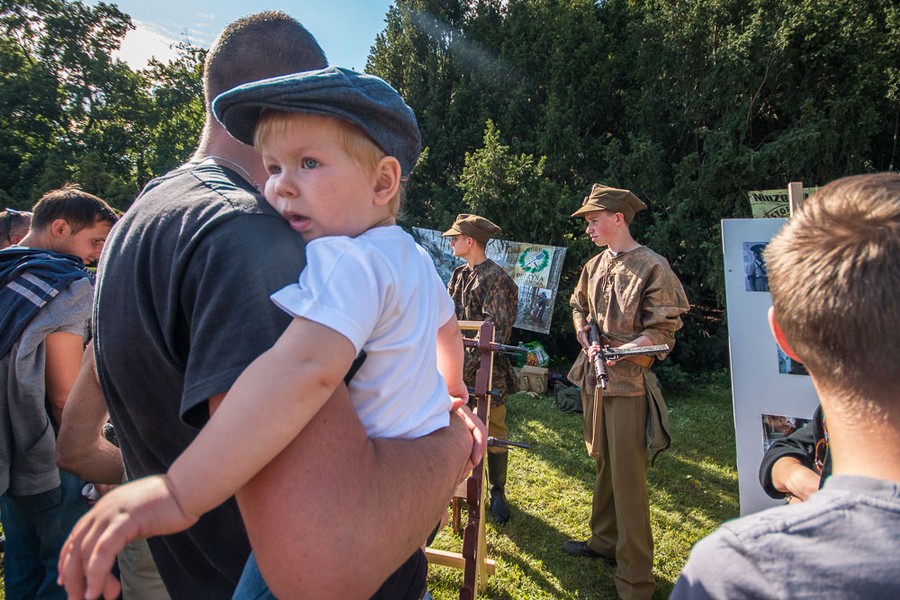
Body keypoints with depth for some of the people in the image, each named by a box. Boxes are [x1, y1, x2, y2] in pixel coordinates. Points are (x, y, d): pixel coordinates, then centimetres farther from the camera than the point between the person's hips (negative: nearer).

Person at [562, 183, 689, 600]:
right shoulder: (595, 265, 10)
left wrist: (620, 351, -26)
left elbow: (663, 331, -13)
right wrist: (586, 341, 1)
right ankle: (604, 542, 38)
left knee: (628, 478, -1)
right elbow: (578, 307, 20)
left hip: (629, 383, -7)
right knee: (603, 465, 20)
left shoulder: (652, 267, -11)